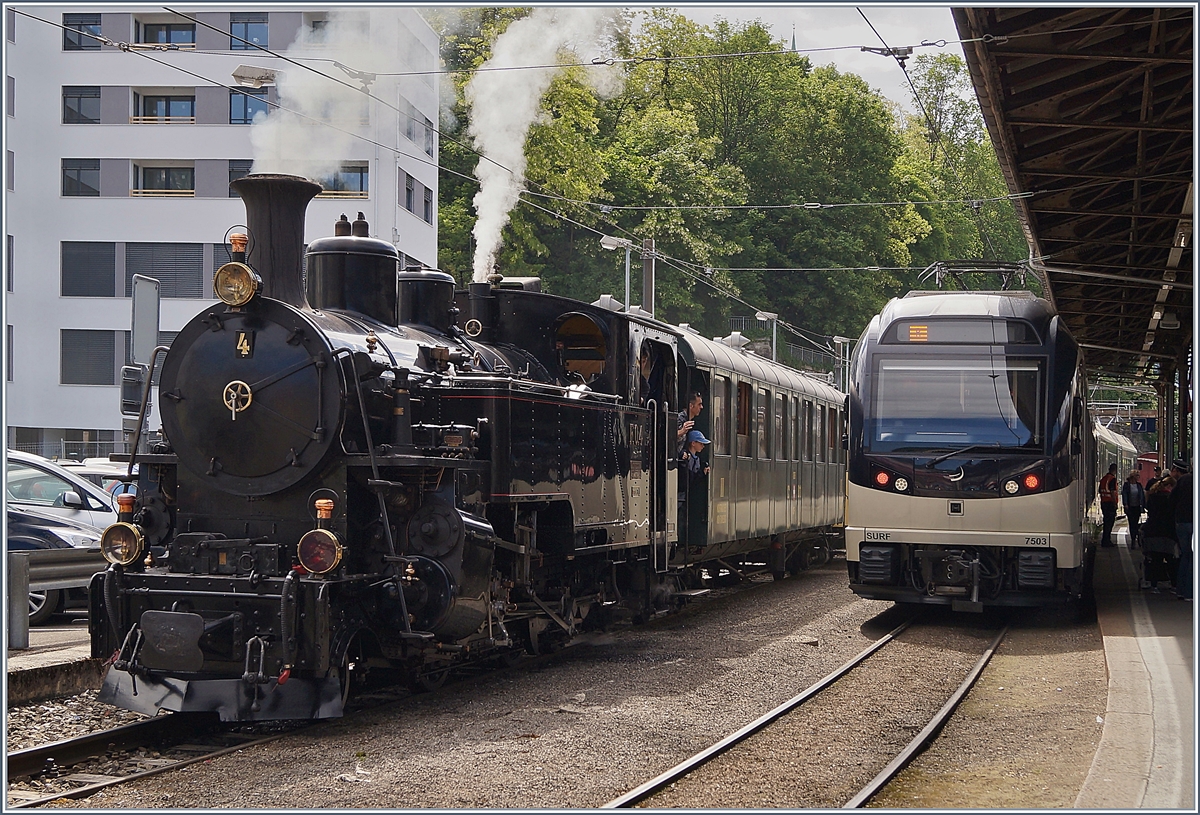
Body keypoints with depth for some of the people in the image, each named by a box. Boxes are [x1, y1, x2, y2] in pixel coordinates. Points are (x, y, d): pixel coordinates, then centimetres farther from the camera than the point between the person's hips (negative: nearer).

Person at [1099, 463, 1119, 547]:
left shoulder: (1103, 479, 14)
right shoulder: (1112, 479, -12)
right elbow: (1112, 492, -18)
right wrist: (1115, 503, -14)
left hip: (1103, 502, 8)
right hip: (1110, 503, -8)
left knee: (1107, 522, 15)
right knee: (1109, 522, -5)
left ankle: (1106, 540, 20)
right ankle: (1106, 541, -6)